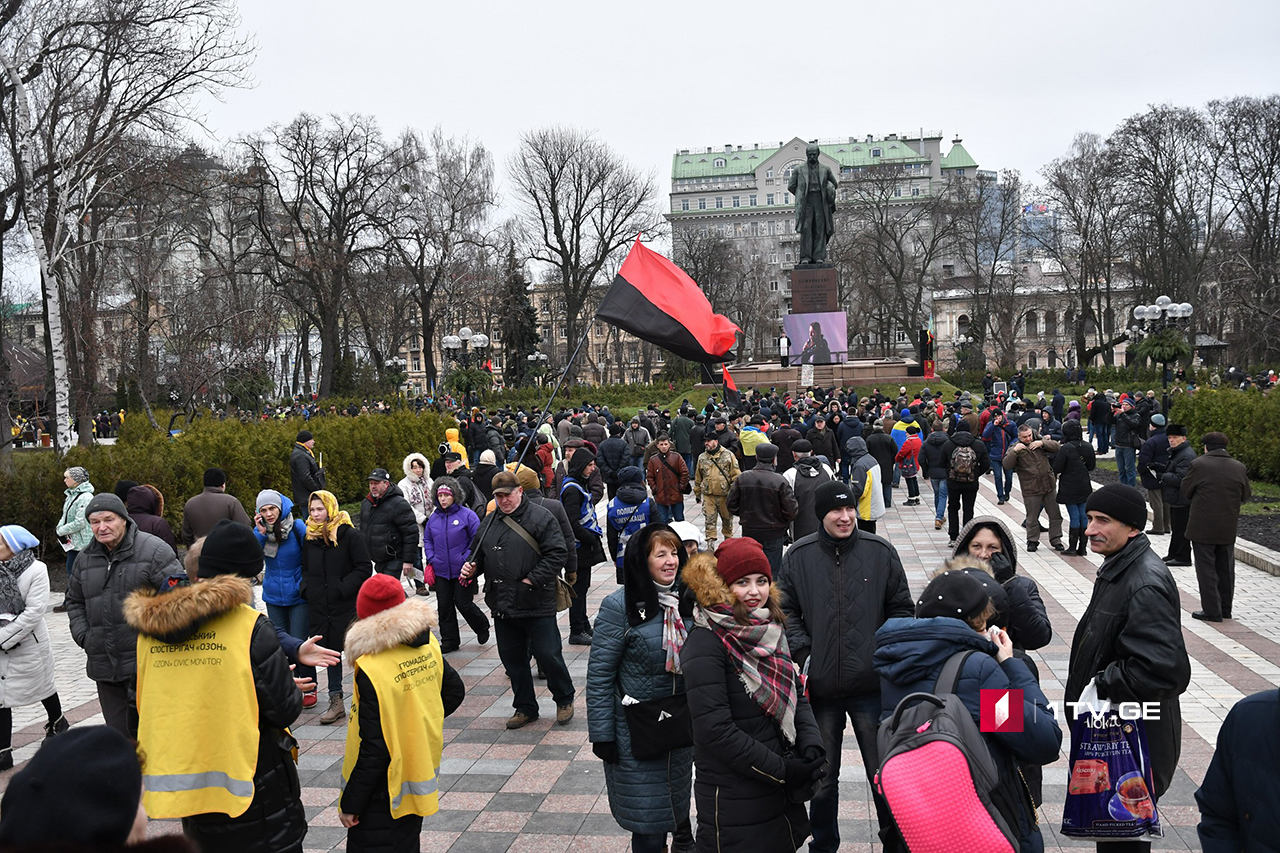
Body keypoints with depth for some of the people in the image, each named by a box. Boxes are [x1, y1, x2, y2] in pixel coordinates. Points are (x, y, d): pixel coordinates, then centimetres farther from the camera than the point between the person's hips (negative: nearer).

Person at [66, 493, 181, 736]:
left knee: (140, 728, -6)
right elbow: (74, 600, 26)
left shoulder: (154, 550, -8)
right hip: (104, 667, 6)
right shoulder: (86, 558, 13)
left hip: (145, 663, -6)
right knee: (118, 732, 14)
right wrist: (83, 635, 10)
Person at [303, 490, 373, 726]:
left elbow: (364, 568, -11)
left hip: (347, 606, -5)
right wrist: (307, 588, 2)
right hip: (319, 606, 5)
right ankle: (336, 701, 21)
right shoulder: (309, 537, 8)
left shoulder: (350, 535, -10)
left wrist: (342, 589, -17)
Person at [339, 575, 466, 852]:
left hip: (383, 793, -7)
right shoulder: (428, 644, -6)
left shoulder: (372, 669, -26)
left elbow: (373, 749, -23)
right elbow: (455, 690, 9)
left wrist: (350, 802, -12)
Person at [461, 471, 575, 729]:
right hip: (502, 606, 6)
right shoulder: (489, 522, 11)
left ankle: (564, 700, 23)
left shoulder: (541, 517, -7)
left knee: (548, 655, -1)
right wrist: (471, 568, -1)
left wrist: (532, 580, -17)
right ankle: (525, 708, 29)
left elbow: (557, 553, -12)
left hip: (537, 604, -6)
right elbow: (479, 554, 22)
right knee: (512, 659, 13)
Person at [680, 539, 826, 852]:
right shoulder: (706, 642, -18)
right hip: (732, 799, -7)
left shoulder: (771, 630, 6)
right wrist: (781, 769, -18)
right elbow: (715, 729, -21)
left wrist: (812, 747, -8)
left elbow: (797, 695, 9)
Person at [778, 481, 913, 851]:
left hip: (872, 685, -1)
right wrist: (803, 654, -7)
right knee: (823, 779, 15)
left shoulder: (881, 552, -3)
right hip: (820, 687, 1)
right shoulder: (798, 556, -2)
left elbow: (901, 609, 5)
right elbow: (786, 611, 5)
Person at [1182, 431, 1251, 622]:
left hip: (1203, 527, -4)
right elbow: (1245, 495, 10)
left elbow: (1186, 491, -4)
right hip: (1228, 528, 4)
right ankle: (1225, 608, 23)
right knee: (1226, 568, 15)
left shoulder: (1199, 465, -12)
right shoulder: (1239, 467, 0)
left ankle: (1212, 611, 2)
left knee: (1206, 569, 2)